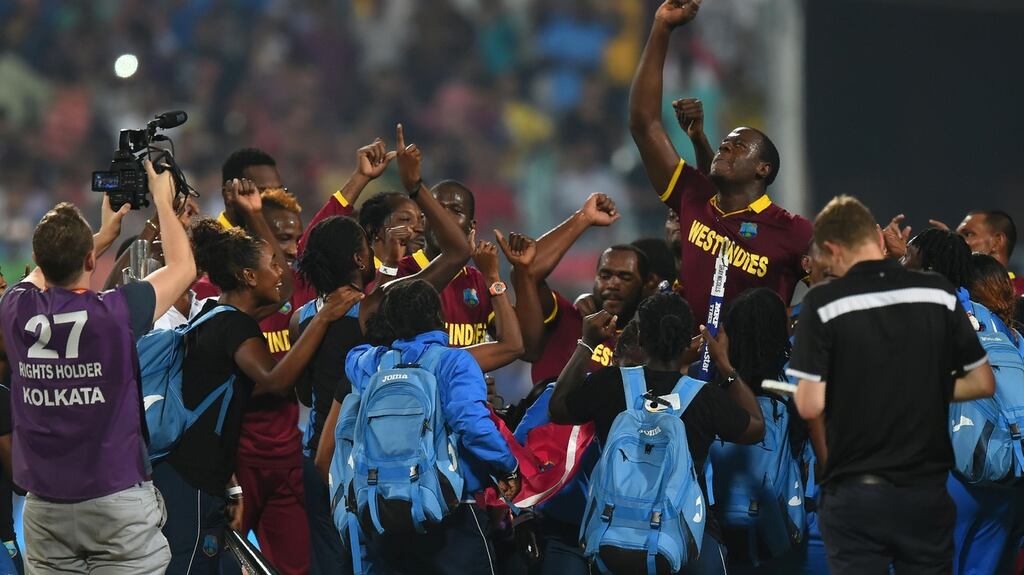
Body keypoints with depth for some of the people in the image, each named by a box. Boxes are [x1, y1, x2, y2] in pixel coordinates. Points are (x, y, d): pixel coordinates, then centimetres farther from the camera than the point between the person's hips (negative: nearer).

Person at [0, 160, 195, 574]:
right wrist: (163, 202, 17)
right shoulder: (115, 314, -14)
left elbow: (45, 272, 23)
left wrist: (106, 235, 30)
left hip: (44, 505, 4)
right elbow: (182, 268, 4)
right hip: (118, 500, -4)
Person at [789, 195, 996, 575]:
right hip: (927, 493, 3)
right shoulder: (938, 293, 0)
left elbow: (811, 406, -14)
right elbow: (983, 383, 5)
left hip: (855, 495, -3)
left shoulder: (823, 302, -10)